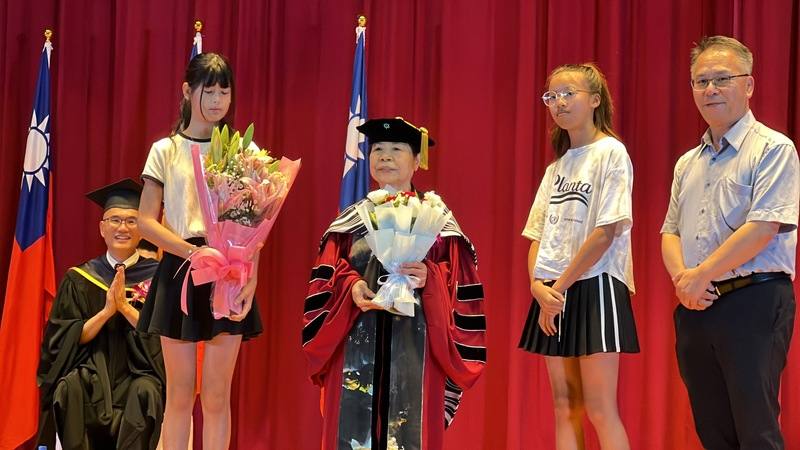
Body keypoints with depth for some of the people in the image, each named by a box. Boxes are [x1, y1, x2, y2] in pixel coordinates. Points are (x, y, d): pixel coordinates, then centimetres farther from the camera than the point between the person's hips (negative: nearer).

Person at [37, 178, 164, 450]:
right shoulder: (79, 280, 7)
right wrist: (106, 311, -14)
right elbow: (64, 340, 1)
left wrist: (125, 307, -16)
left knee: (145, 392, -34)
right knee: (69, 388, -32)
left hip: (139, 369, -1)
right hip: (91, 368, 1)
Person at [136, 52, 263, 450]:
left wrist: (251, 276, -12)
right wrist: (193, 252, -15)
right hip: (180, 272, 0)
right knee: (180, 393, 2)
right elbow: (146, 222, -1)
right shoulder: (165, 151, 4)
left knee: (217, 395, 2)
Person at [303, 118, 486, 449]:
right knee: (355, 421, 0)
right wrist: (350, 286, -11)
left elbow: (457, 285, 1)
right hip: (357, 343, 2)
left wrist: (429, 279, -18)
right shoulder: (351, 219, 10)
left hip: (414, 344, -2)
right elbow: (324, 281, 8)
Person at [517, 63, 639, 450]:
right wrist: (538, 285, -6)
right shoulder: (557, 166, 15)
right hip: (553, 293, 7)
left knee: (599, 409, -9)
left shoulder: (610, 153, -6)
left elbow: (606, 232, -13)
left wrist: (561, 286, -12)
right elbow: (538, 235, 12)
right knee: (565, 406, 6)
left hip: (595, 287, -7)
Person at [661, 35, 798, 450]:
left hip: (752, 303, -7)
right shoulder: (688, 163, 18)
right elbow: (670, 232, 17)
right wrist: (682, 279, -4)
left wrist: (701, 275, -12)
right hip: (695, 308, 7)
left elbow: (763, 228, -16)